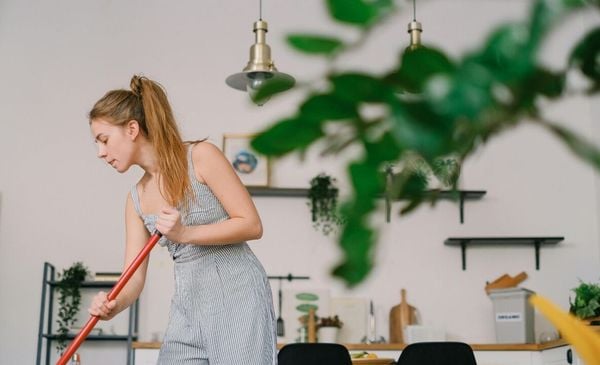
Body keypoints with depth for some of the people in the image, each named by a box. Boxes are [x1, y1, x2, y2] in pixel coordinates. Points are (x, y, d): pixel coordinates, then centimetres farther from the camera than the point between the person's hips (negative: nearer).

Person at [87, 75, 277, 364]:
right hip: (186, 307, 6)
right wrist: (114, 305, -17)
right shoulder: (136, 198, 10)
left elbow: (252, 224, -10)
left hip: (237, 296, -6)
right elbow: (134, 276, 4)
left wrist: (185, 234, -20)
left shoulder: (201, 156, -8)